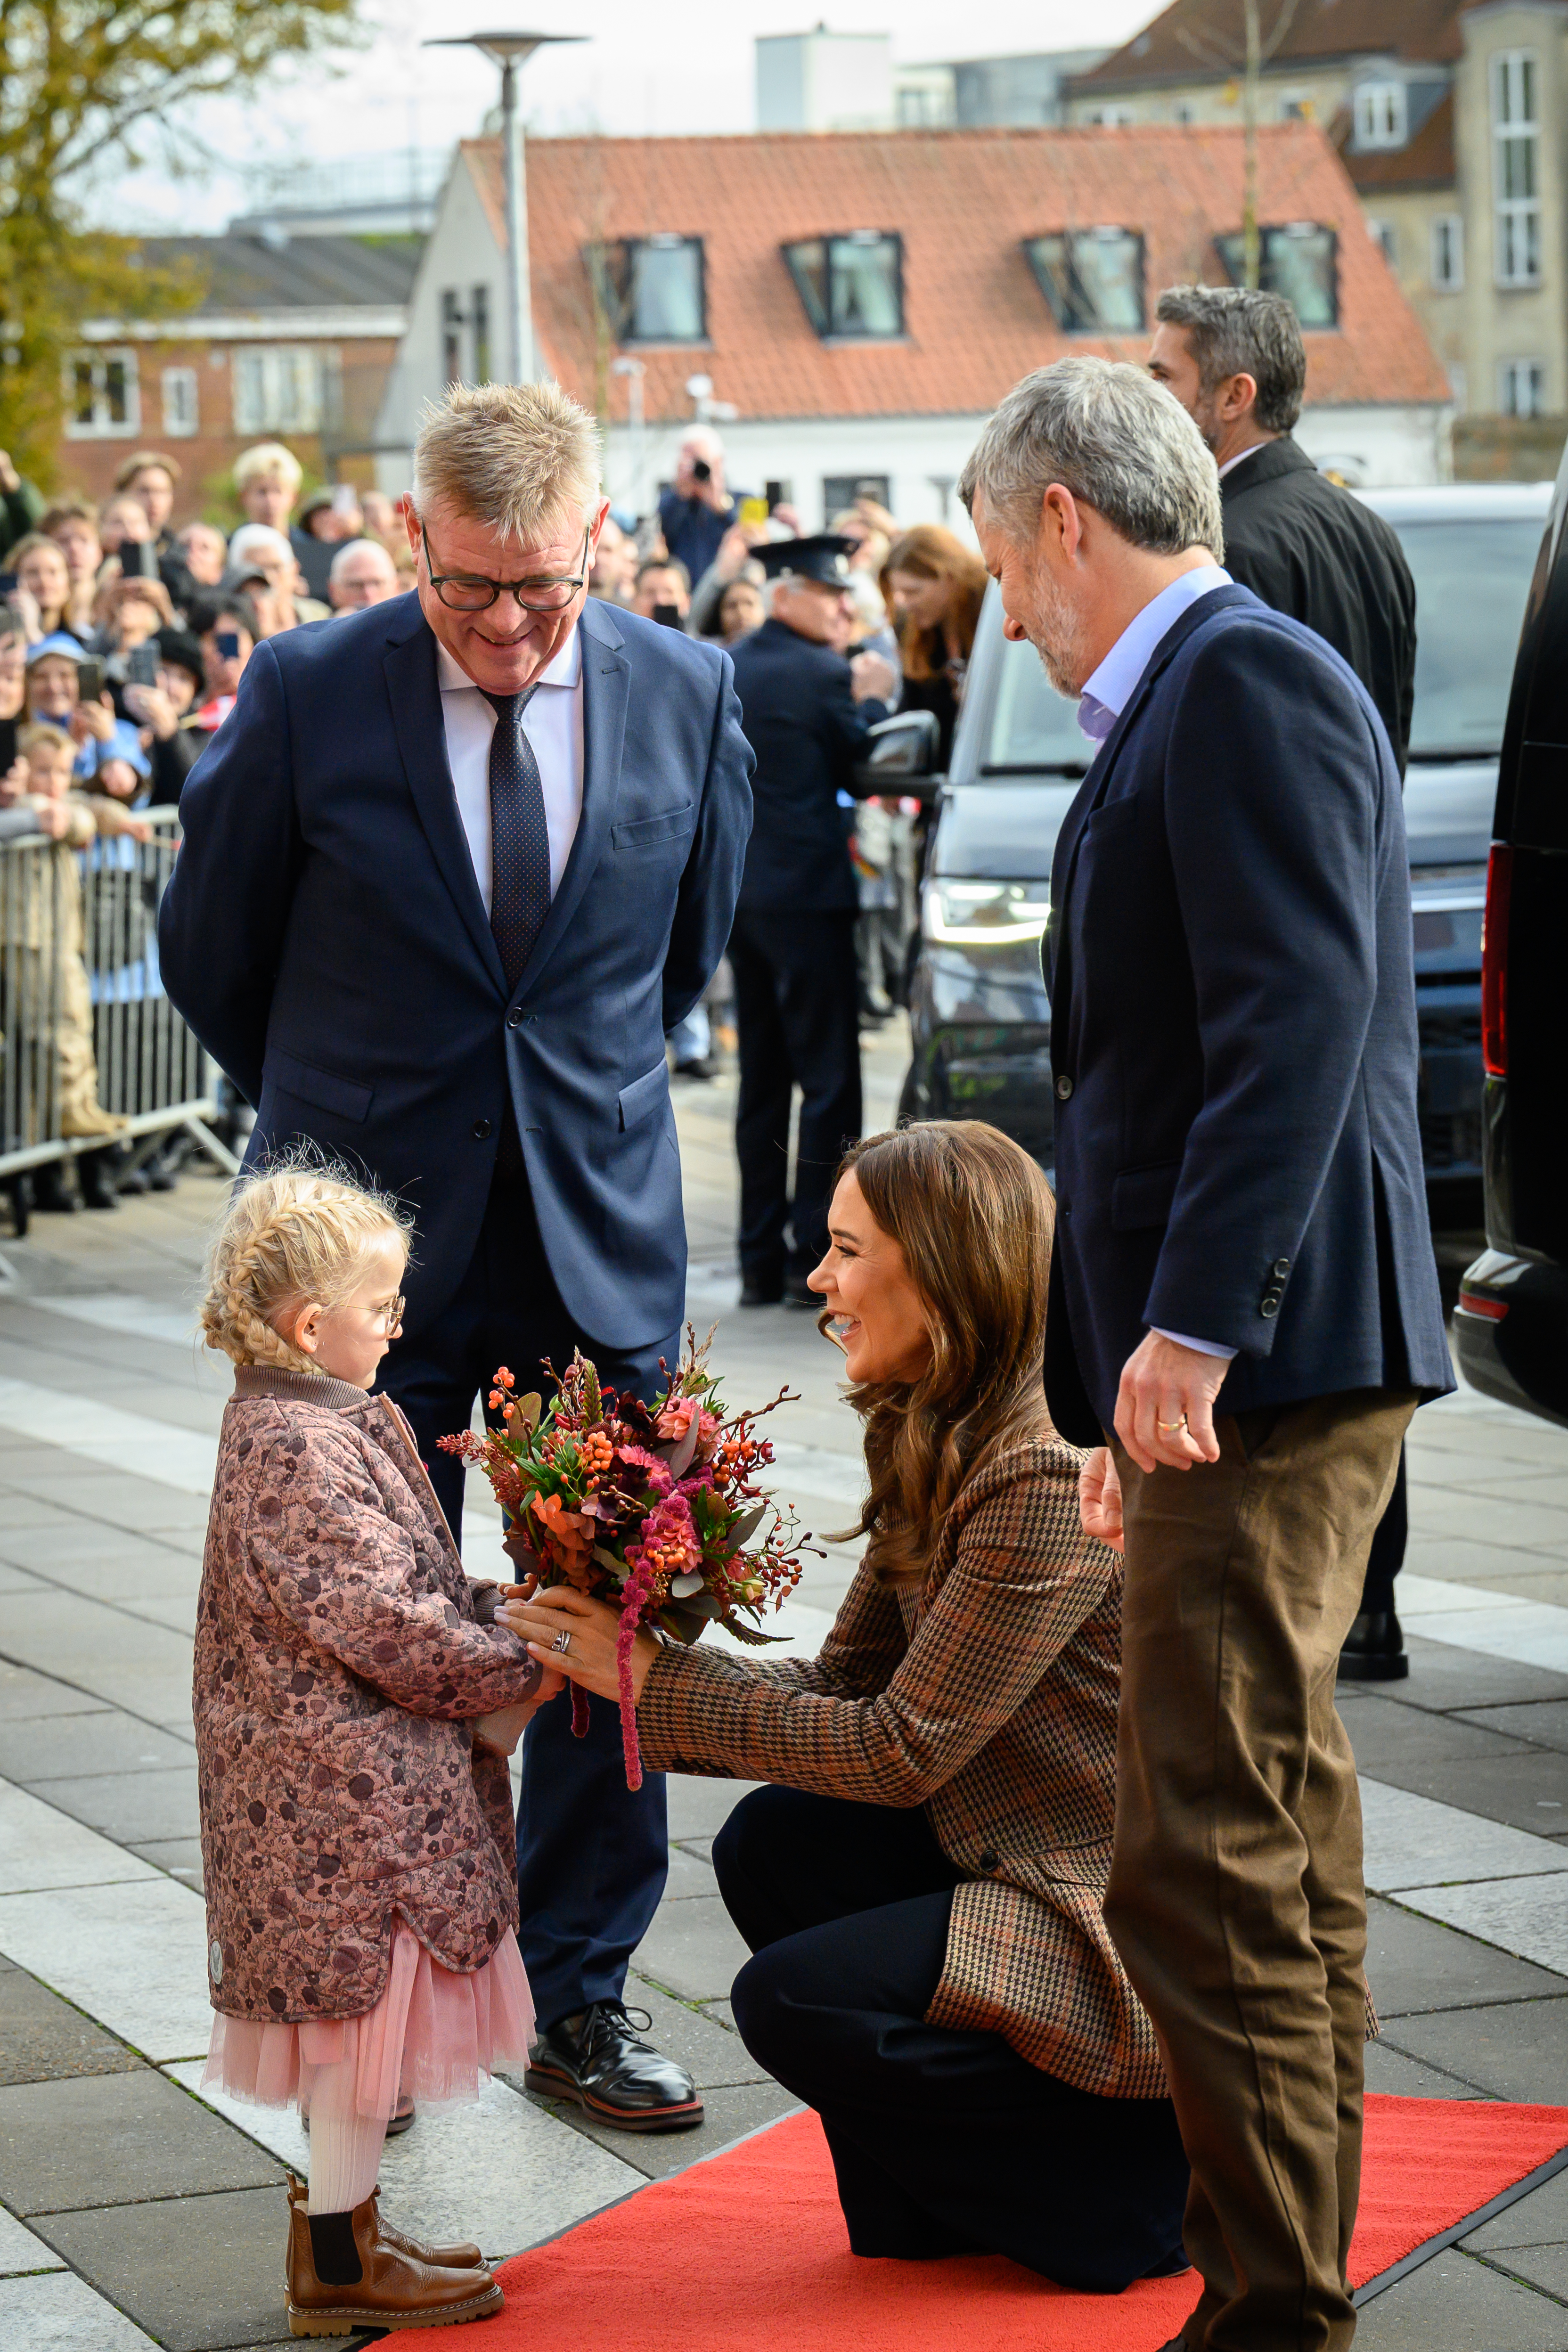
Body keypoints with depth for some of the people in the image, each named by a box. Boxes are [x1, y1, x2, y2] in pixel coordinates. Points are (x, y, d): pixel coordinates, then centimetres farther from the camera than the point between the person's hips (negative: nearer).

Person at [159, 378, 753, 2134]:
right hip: (375, 1250, -2)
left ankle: (578, 1995, 16)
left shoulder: (684, 694, -1)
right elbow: (211, 954, 4)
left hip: (601, 1236, 2)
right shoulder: (305, 696, -9)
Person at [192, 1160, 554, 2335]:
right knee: (371, 2007, -2)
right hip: (347, 1786, -10)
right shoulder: (298, 1453, -21)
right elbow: (387, 1623, -23)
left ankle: (342, 2225, 27)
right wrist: (517, 1676, -12)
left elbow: (411, 1589, 18)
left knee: (358, 2015, 17)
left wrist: (502, 1637, 6)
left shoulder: (306, 1424, 13)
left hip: (351, 1779, 10)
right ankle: (337, 2260, 6)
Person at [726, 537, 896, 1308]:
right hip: (807, 889, -8)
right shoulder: (822, 674, -14)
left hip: (738, 891, 8)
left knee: (761, 1078, 12)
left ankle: (760, 1259, 14)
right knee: (828, 1077, -2)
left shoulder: (727, 670, 9)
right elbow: (865, 770, -8)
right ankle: (815, 1256, -4)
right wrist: (871, 700, 5)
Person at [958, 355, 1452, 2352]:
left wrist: (1192, 1325, -26)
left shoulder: (1247, 685, -11)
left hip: (1264, 1364, -11)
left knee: (1206, 1861, -10)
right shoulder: (1183, 706, 20)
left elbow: (1298, 1022, -22)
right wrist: (1131, 1386, 23)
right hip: (1227, 1372, 11)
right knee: (1280, 1846, 16)